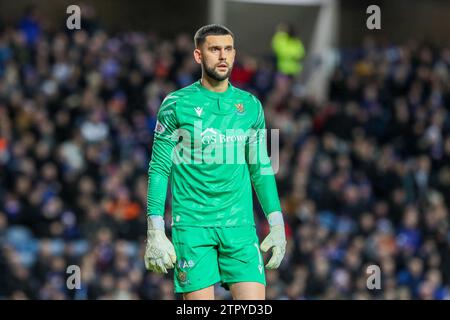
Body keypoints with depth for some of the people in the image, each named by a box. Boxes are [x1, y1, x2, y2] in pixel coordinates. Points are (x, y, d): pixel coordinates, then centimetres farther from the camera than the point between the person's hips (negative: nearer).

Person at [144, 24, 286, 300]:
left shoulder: (250, 106, 10)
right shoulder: (177, 104, 0)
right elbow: (159, 168, 0)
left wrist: (277, 226, 9)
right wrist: (155, 232, -7)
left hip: (240, 225, 3)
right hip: (191, 225, -3)